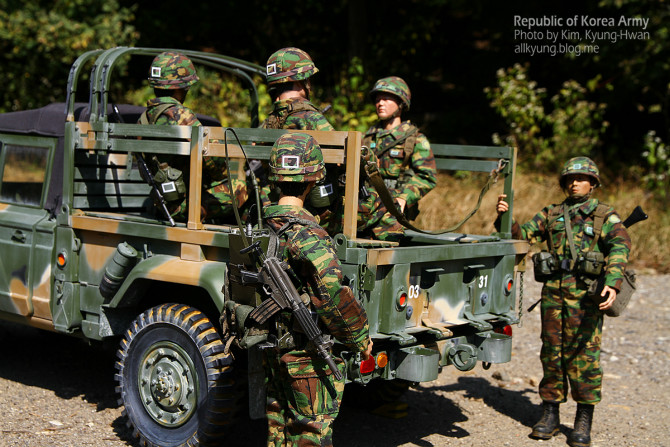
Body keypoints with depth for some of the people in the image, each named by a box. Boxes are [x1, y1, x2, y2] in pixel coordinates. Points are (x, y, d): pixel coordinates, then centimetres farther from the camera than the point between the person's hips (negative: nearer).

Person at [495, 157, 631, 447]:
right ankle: (550, 414, 17)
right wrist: (505, 218, -8)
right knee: (551, 352, 7)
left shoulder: (605, 216, 4)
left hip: (586, 294, -4)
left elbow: (620, 246, -11)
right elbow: (522, 234, 13)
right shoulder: (551, 214, 17)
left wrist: (613, 283, -28)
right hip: (553, 291, 4)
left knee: (583, 354, -4)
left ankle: (584, 422, 5)